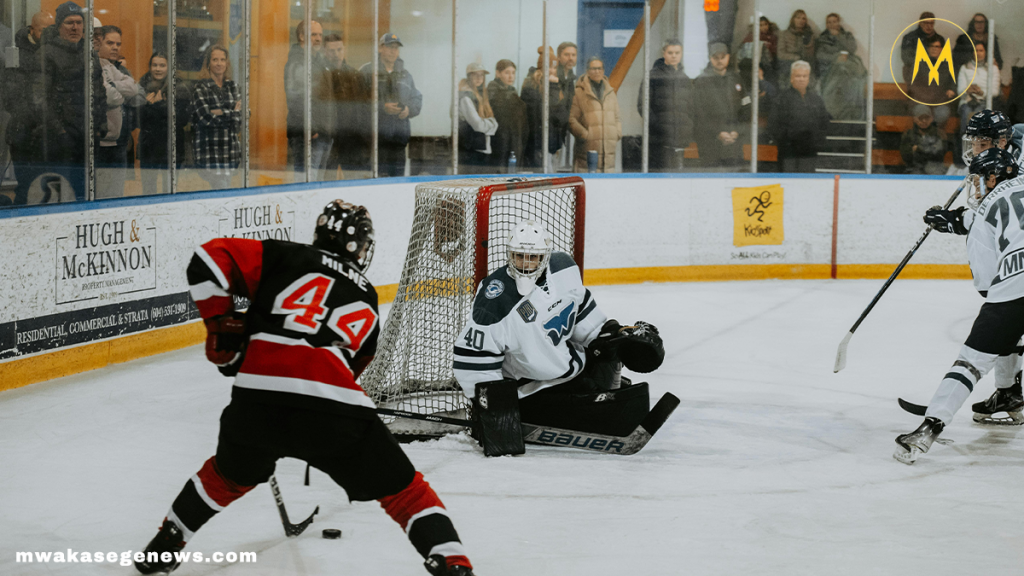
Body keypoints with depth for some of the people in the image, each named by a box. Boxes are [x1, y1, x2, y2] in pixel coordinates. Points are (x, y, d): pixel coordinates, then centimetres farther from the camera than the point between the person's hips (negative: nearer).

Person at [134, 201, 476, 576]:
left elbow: (210, 259, 7)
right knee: (403, 489, 17)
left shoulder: (286, 258, 18)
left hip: (257, 403, 1)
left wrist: (222, 326, 15)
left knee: (229, 475, 33)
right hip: (336, 412, -1)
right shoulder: (367, 305, 27)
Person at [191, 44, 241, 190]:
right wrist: (233, 113, -1)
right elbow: (206, 117, -12)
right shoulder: (200, 87, -2)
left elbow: (239, 117, 6)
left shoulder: (232, 86, 15)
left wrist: (219, 113, -10)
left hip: (230, 149, 5)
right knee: (221, 192, -10)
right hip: (210, 151, -5)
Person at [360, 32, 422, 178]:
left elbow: (417, 99, 21)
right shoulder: (367, 71, 2)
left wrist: (409, 109, -1)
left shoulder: (405, 74, 20)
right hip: (377, 133, -5)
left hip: (400, 135, 5)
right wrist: (382, 107, -16)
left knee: (399, 174, 5)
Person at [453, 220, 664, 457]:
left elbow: (580, 305, 12)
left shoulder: (563, 268, -7)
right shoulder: (495, 305, -28)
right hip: (530, 389, -8)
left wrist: (612, 332, 9)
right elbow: (472, 357, -23)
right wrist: (490, 406, -24)